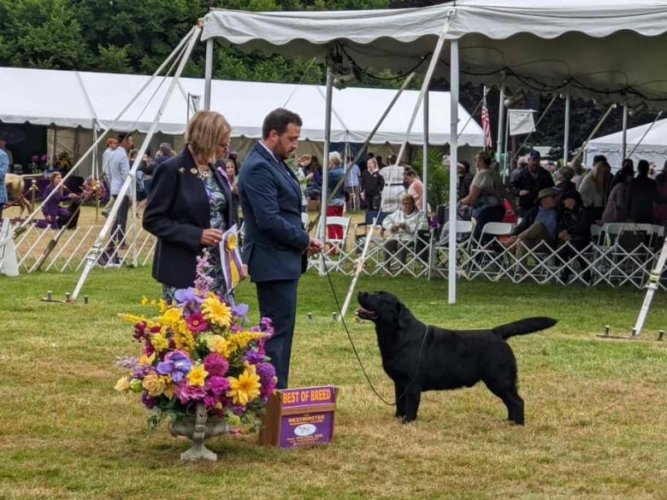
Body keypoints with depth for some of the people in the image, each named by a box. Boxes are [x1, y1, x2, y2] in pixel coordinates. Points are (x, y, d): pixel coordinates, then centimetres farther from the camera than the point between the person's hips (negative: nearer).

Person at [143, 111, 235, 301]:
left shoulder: (218, 174, 14)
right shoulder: (171, 170, -7)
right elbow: (152, 219, -10)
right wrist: (197, 235, -19)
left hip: (218, 271, 7)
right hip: (184, 273, -7)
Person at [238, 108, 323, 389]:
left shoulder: (274, 164, 14)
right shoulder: (258, 168, -18)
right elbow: (269, 220, -24)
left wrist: (302, 240, 3)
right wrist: (305, 241, -13)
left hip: (282, 261, 10)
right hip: (274, 262, -10)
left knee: (278, 330, 14)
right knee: (279, 331, -8)